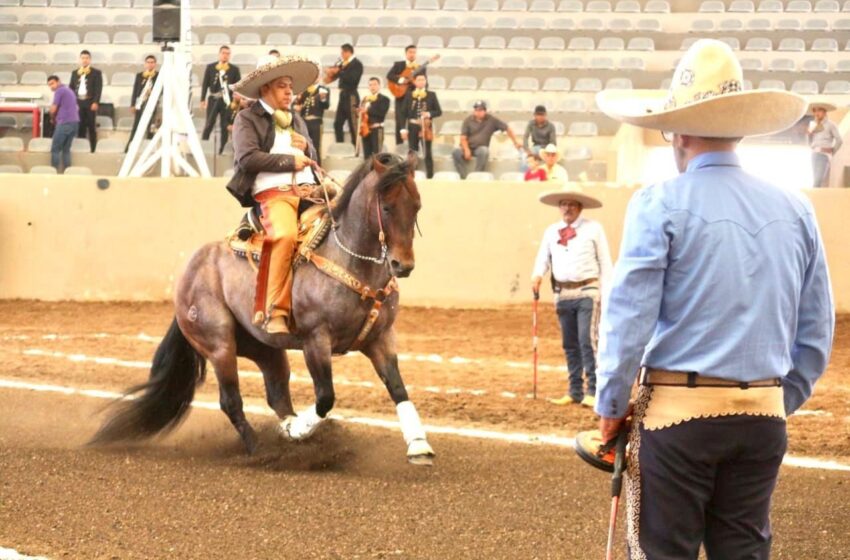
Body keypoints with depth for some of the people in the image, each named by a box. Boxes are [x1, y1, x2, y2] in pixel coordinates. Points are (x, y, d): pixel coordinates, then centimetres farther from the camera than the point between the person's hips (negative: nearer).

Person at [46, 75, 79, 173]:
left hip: (64, 123, -8)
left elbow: (53, 110, -7)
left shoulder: (59, 91, -4)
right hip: (75, 121, 8)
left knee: (55, 150, -3)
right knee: (66, 149, 11)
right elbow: (76, 108, 29)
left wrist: (53, 119, 14)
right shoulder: (69, 90, 23)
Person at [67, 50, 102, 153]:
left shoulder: (96, 73, 4)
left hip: (90, 103, -3)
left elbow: (98, 88, -3)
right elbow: (71, 88, 14)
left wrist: (95, 102, -14)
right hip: (78, 103, 3)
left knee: (91, 127, -2)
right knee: (80, 127, 3)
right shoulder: (75, 73, 16)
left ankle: (92, 149, 0)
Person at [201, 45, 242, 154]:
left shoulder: (234, 69, 5)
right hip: (213, 100, 0)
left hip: (227, 101, 0)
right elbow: (205, 84, 6)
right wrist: (203, 99, 0)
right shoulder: (210, 67, 6)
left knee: (225, 126, 2)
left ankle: (222, 149, 7)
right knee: (209, 124, -4)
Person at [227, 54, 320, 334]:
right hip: (273, 193, -7)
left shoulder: (296, 120, 29)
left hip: (308, 190, 7)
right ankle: (276, 312, -32)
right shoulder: (247, 119, 8)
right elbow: (248, 158, -7)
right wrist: (290, 161, -8)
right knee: (286, 235, -36)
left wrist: (306, 149, 10)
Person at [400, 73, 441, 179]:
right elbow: (404, 112, 5)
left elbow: (439, 111, 5)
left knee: (428, 153, -1)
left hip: (426, 127, -1)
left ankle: (429, 176, 2)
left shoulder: (431, 95, 5)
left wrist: (429, 114, -16)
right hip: (412, 127, 1)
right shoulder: (409, 95, 7)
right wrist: (404, 129, -2)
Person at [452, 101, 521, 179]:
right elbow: (463, 138, -2)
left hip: (481, 148, -1)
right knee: (456, 152, -32)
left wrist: (516, 142, 2)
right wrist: (466, 150, -19)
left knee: (484, 151, -39)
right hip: (468, 147, 1)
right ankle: (465, 177, -34)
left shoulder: (491, 120, 0)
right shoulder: (468, 120, 1)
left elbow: (507, 128, 6)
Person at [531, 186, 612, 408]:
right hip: (563, 294, 5)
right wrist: (537, 275, -13)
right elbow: (543, 257, 10)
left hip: (587, 292, -5)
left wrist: (606, 292, -5)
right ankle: (575, 391, 18)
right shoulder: (551, 231, 12)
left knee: (587, 341, -13)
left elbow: (605, 262, 0)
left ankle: (593, 392, -12)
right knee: (570, 344, 10)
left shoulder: (593, 229, 0)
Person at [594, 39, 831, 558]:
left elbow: (628, 316, -11)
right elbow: (816, 335, 11)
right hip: (763, 418, 5)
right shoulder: (796, 210, 7)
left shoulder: (661, 205, -9)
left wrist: (610, 407, -1)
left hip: (677, 413, -5)